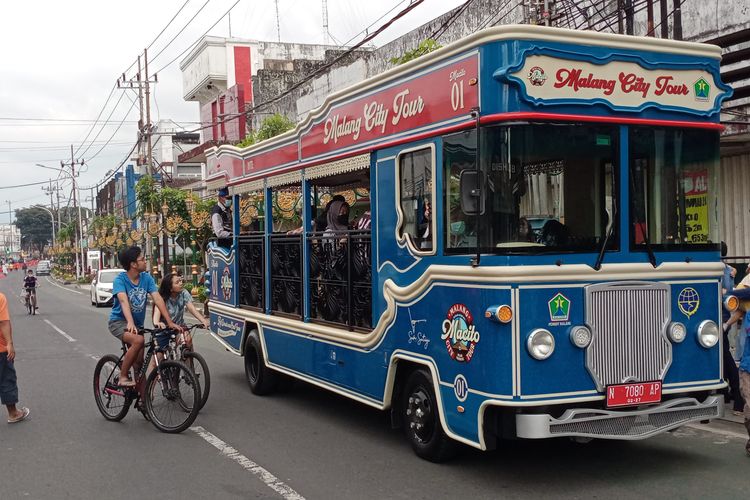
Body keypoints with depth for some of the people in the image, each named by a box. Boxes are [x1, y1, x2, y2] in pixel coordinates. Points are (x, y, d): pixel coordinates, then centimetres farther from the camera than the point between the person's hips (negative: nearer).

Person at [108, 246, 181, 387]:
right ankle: (123, 377, -20)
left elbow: (157, 299, -13)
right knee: (138, 340, -33)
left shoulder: (146, 278, -5)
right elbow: (124, 301, -35)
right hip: (119, 321, -5)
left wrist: (170, 322, -23)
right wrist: (130, 323, -51)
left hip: (137, 324, 5)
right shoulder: (120, 279, -18)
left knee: (139, 364, 4)